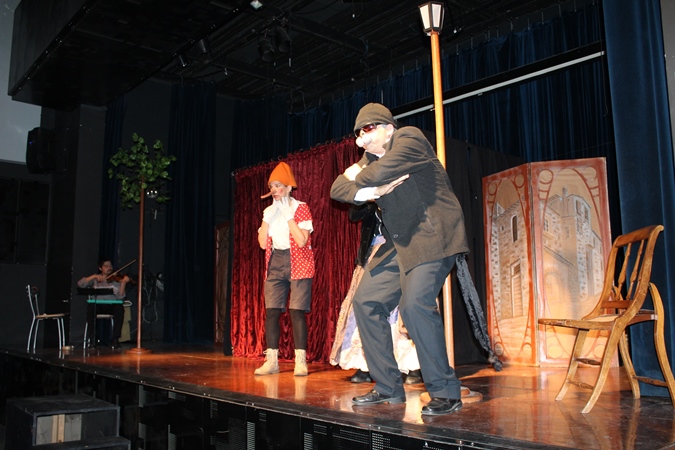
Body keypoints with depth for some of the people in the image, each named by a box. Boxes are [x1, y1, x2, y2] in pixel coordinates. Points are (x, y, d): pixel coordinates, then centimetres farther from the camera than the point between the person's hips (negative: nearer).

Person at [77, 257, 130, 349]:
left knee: (120, 307, -33)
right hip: (98, 306, 1)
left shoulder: (116, 279, 6)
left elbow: (120, 296, -8)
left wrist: (123, 283, -23)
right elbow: (80, 284, -4)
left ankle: (115, 338, -25)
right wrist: (94, 276, -14)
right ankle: (90, 337, -21)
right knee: (91, 306, -33)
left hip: (112, 306, -1)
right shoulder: (95, 279, 12)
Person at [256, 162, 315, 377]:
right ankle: (271, 361, 4)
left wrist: (287, 215, -14)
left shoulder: (300, 208, -3)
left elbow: (302, 241, -15)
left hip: (298, 264, -5)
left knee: (297, 311, -10)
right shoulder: (270, 211, 12)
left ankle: (301, 361, -5)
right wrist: (267, 217, -3)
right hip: (275, 264, 5)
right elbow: (262, 243, 5)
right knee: (271, 310, -2)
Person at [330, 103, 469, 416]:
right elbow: (337, 188, 5)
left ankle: (446, 392, -11)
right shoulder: (369, 159, 15)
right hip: (399, 243, 9)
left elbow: (378, 174, -26)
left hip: (431, 237, -9)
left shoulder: (409, 138, -10)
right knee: (366, 302, 5)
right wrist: (371, 192, -14)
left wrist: (359, 178, -2)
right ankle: (388, 388, 14)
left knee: (415, 303, -25)